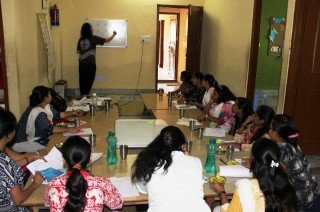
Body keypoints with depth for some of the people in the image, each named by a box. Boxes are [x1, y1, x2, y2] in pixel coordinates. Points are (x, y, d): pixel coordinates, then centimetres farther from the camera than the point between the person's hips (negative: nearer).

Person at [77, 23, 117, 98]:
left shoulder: (81, 39, 4)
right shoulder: (93, 38, -9)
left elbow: (78, 51, 11)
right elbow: (107, 40, -2)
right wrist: (113, 34, 14)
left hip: (82, 63, 5)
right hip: (90, 63, -5)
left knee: (82, 79, 12)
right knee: (89, 80, 4)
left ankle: (82, 95, 19)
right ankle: (85, 95, 1)